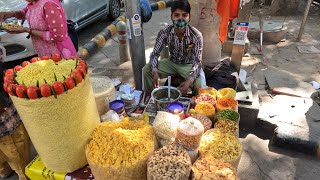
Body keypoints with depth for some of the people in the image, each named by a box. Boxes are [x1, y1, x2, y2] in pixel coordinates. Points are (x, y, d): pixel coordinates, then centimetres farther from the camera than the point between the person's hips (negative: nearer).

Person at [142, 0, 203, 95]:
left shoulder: (196, 35, -25)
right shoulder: (165, 32, -19)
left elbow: (197, 62, -25)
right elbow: (155, 54, -14)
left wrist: (189, 80, -43)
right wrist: (155, 72, -34)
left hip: (189, 65, -2)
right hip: (172, 63, 3)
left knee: (199, 85, -29)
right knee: (146, 70, -16)